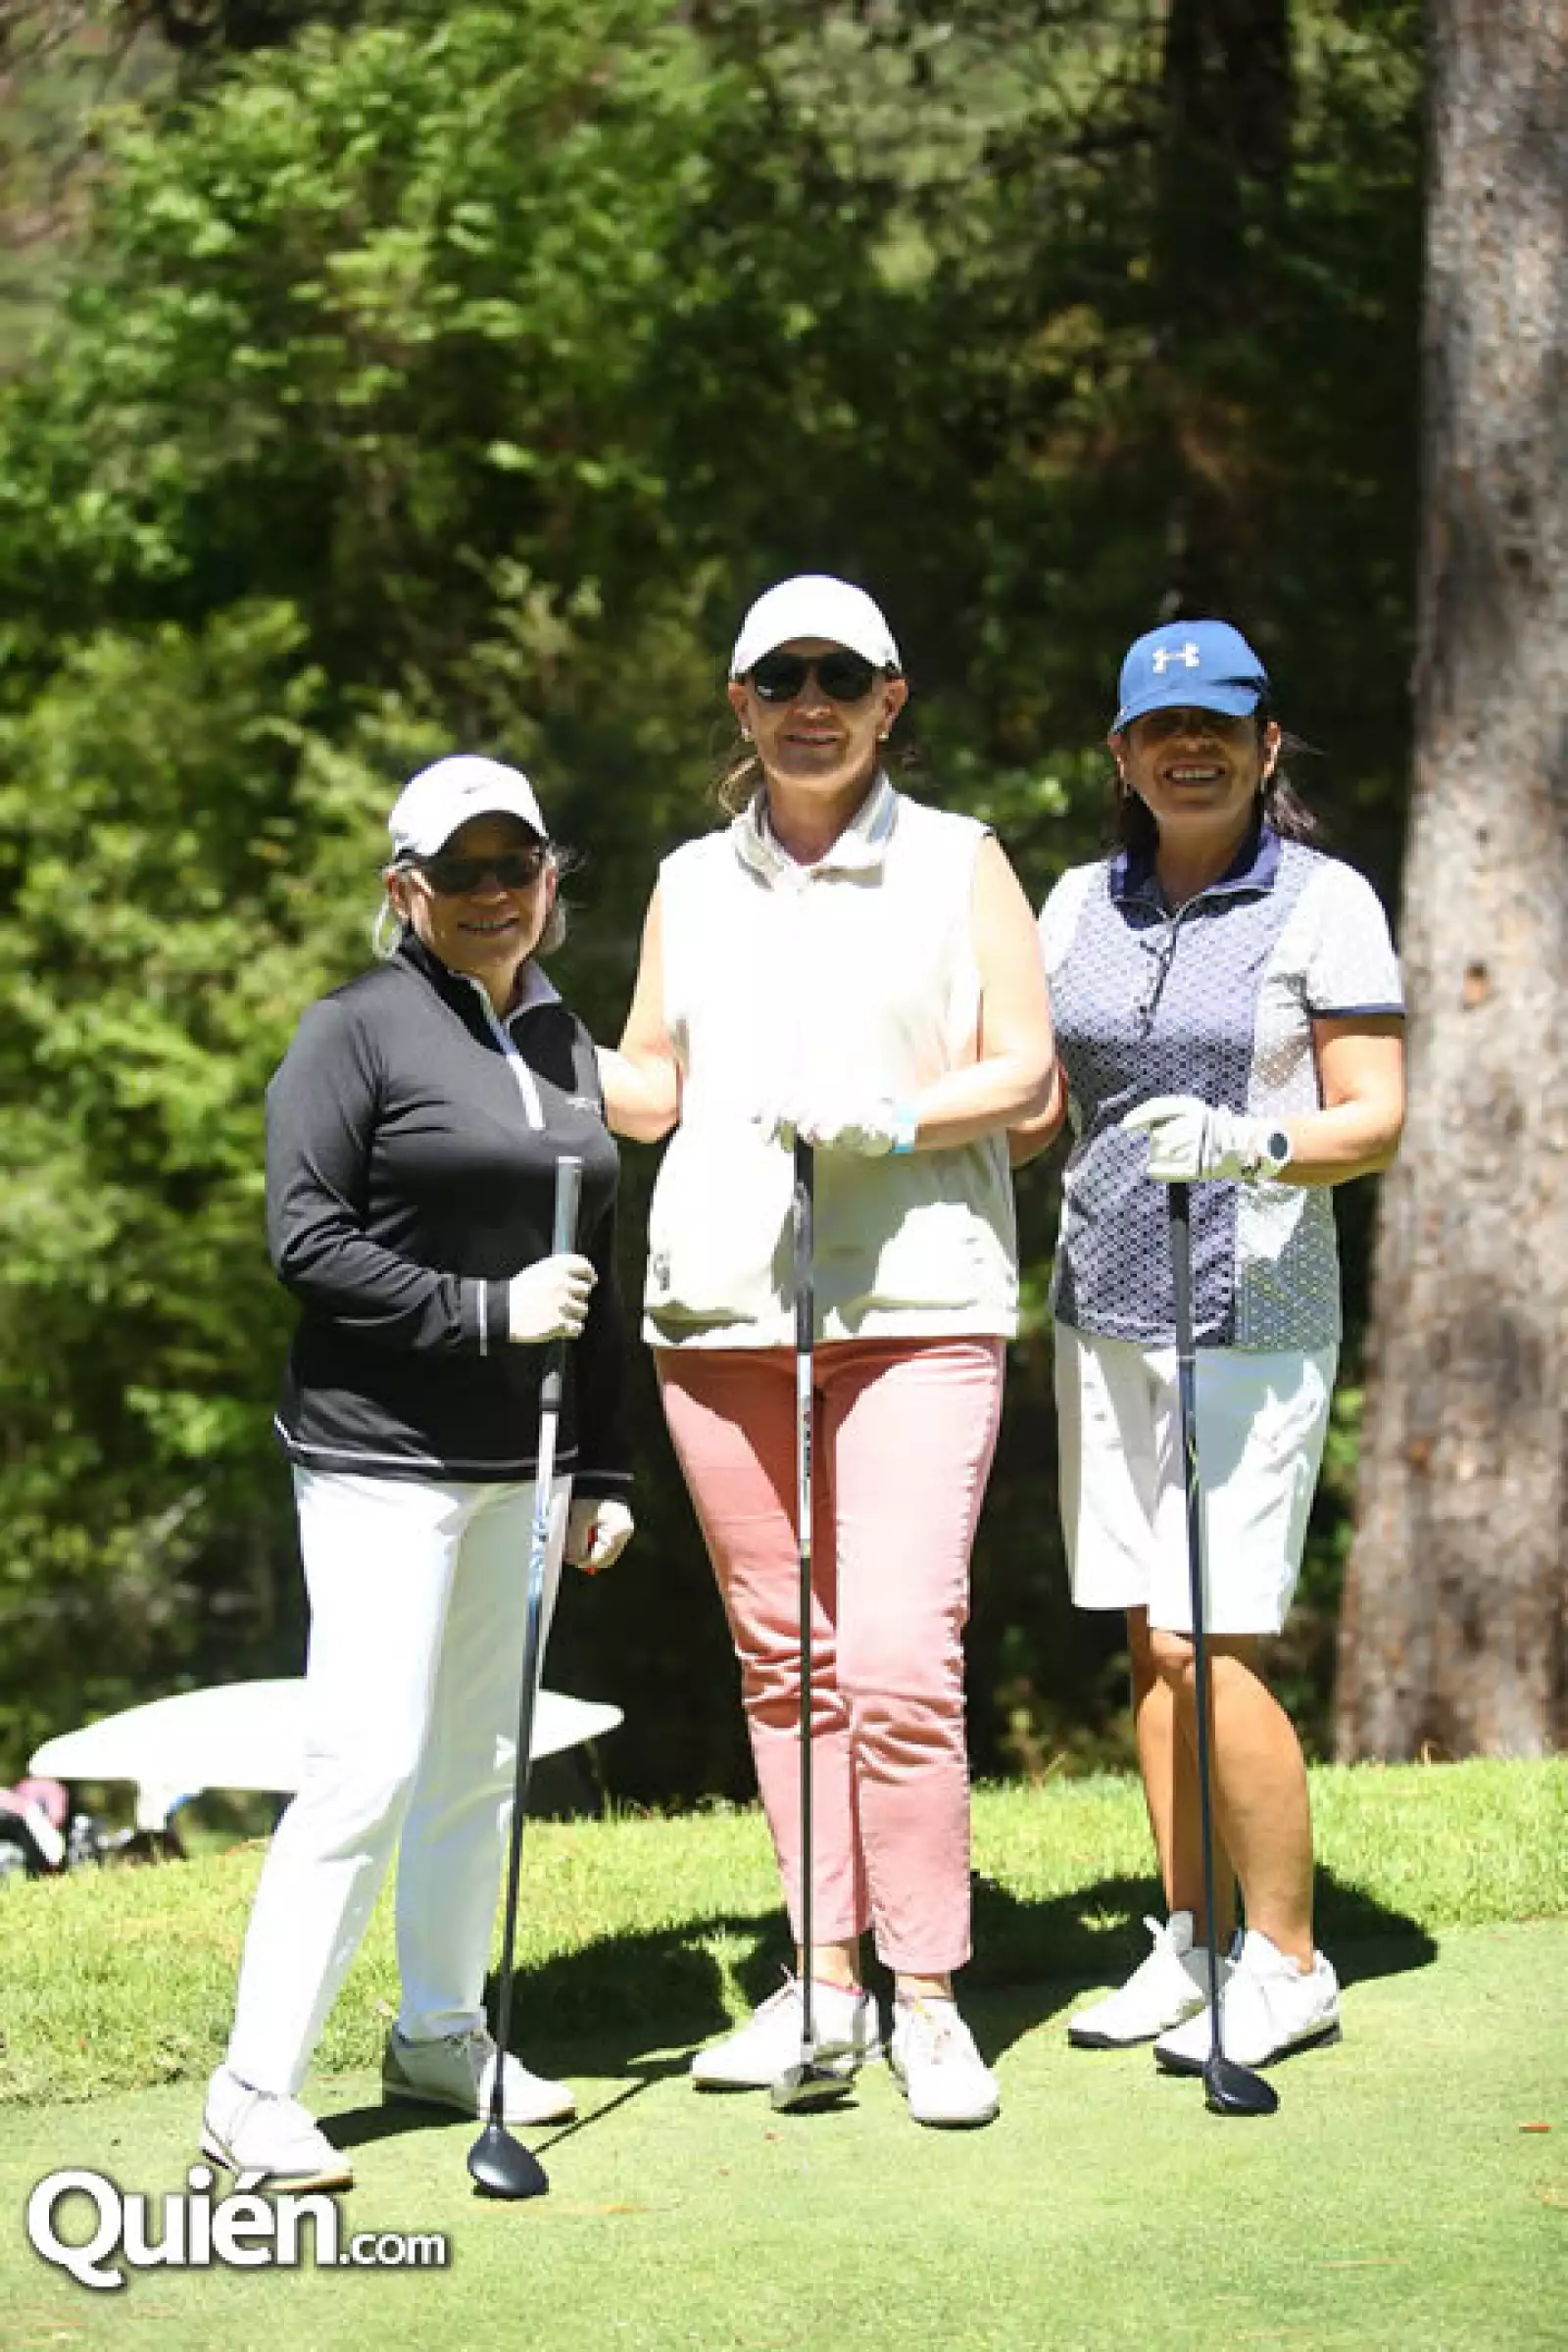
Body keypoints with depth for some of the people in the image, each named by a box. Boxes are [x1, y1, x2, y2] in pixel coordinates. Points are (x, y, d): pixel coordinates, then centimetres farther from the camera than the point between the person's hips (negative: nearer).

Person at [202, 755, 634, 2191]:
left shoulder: (566, 1040, 14)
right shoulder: (357, 1032, -5)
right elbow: (305, 1240, -11)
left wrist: (601, 1471, 17)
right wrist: (486, 1311, -17)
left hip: (522, 1464, 7)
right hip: (383, 1458, -7)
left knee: (482, 1761, 13)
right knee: (369, 1765, -11)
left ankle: (442, 2033, 27)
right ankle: (253, 2087, -5)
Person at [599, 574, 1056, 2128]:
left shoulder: (958, 864, 6)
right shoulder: (691, 882, 15)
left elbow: (1025, 1068, 1)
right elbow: (648, 1083, 19)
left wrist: (892, 1120, -15)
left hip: (918, 1306, -3)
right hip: (720, 1310, 3)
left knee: (900, 1658, -12)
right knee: (778, 1656, 6)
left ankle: (928, 1997, -4)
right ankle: (823, 1981, 14)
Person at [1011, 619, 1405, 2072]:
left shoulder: (1324, 903, -4)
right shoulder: (1079, 904, 12)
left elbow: (1376, 1123, -8)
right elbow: (1035, 1111, 16)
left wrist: (1249, 1144, -26)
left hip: (1252, 1313, -5)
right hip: (1103, 1307, 6)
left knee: (1209, 1642, -10)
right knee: (1148, 1638, 8)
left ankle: (1287, 1963, 2)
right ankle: (1192, 1941, 19)